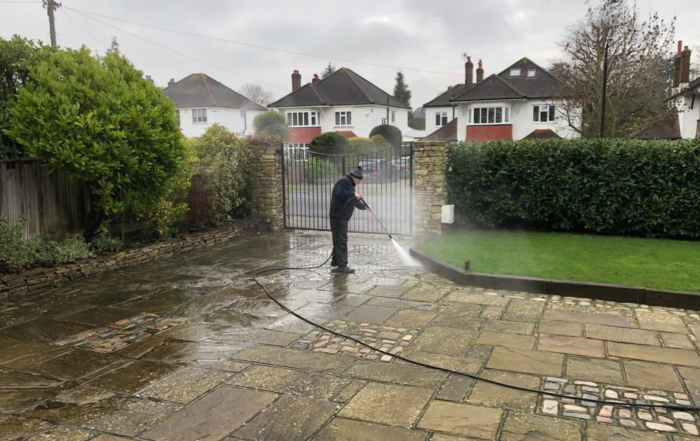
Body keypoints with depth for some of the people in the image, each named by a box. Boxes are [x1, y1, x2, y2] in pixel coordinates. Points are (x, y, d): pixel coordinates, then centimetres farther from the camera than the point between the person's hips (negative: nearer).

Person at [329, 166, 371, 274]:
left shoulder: (350, 184, 23)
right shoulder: (345, 181, -10)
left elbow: (354, 201, 33)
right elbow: (340, 193, -27)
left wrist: (364, 206, 36)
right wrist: (353, 194, -20)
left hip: (342, 217, 10)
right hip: (338, 216, -10)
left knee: (338, 240, 16)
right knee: (341, 241, -9)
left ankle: (335, 262, 25)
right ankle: (342, 266, -8)